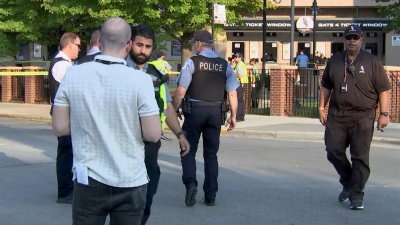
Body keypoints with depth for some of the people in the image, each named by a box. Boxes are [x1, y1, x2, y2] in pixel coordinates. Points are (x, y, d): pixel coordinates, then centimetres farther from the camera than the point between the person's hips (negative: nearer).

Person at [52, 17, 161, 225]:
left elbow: (60, 128, -2)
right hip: (129, 182, -2)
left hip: (88, 180, 2)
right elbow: (153, 135, -12)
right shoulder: (139, 80, -14)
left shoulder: (72, 75, -6)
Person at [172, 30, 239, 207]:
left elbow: (180, 91, -11)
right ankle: (210, 195, 13)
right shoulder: (224, 65, 5)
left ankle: (190, 183, -14)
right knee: (211, 153, 12)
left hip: (194, 111, -3)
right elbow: (232, 93, 5)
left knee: (189, 150, 8)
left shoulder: (192, 62, -7)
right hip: (216, 112, 4)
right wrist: (233, 116, 13)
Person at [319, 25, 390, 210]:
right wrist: (322, 107, 11)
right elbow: (326, 86, 18)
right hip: (336, 115, 4)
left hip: (362, 117, -3)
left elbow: (383, 89, -1)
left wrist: (384, 113, -7)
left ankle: (356, 196, 6)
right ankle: (347, 183, 27)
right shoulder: (334, 61, 11)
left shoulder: (371, 62, 0)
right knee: (334, 151, 2)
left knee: (360, 157, -3)